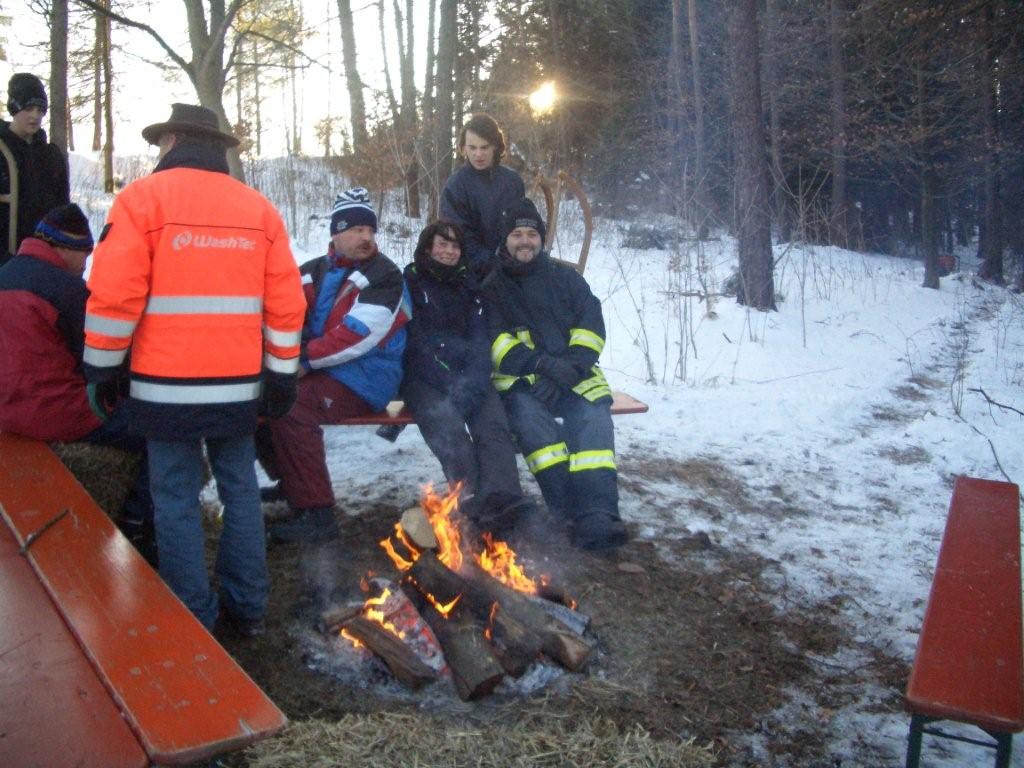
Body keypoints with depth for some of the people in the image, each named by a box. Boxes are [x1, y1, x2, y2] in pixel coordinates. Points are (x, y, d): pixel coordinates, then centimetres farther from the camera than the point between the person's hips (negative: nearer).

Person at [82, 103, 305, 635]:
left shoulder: (144, 197, -2)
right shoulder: (259, 207, 9)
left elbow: (114, 292, -8)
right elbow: (285, 300, 5)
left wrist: (102, 367, 3)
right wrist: (282, 374, 10)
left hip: (168, 384, -3)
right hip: (238, 384, 4)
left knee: (176, 499, 6)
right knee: (240, 491, 13)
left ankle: (192, 618, 13)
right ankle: (247, 606, 22)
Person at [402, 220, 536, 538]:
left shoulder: (469, 287, 21)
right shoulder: (410, 283, 8)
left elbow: (480, 341, 9)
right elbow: (415, 343, -4)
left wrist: (471, 384, -11)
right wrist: (449, 386, -17)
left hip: (467, 377, 3)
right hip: (424, 378, -3)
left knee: (494, 424, -27)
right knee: (448, 425, -33)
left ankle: (503, 505, -47)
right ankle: (476, 506, -48)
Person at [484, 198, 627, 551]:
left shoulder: (566, 277, 18)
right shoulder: (491, 285, 12)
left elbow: (591, 329, 6)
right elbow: (492, 339, -4)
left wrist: (567, 370, -13)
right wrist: (541, 363, -19)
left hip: (572, 376, 2)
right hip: (519, 379, -1)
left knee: (592, 417, -28)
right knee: (529, 416, -33)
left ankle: (598, 516, -35)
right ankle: (573, 512, -33)